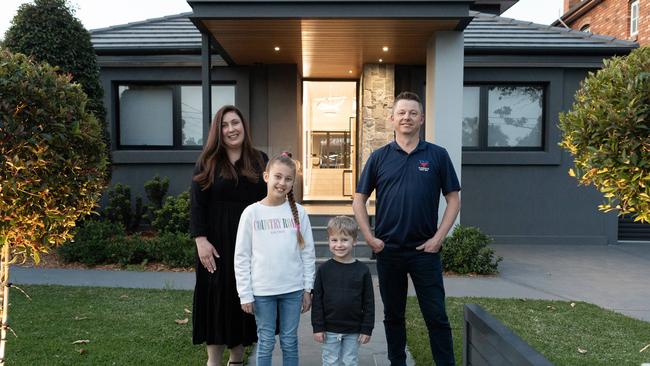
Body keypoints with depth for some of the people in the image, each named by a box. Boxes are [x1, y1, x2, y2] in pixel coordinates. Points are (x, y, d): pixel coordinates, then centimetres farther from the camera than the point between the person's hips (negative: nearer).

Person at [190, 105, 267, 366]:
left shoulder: (259, 160, 7)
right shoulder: (207, 162, 2)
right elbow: (197, 205, -3)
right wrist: (201, 240, -12)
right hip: (218, 241, -2)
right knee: (217, 296, 4)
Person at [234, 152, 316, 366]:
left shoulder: (298, 212, -2)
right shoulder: (252, 213, -6)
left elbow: (308, 252, 3)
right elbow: (241, 256, -3)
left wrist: (308, 288, 2)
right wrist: (245, 294, -4)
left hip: (293, 289, 1)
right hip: (262, 291, -1)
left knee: (290, 342, 13)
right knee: (266, 343, 11)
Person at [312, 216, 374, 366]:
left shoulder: (362, 270, -6)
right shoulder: (324, 269, -6)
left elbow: (369, 302, -2)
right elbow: (317, 300, -3)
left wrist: (367, 329, -4)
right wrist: (317, 327, -5)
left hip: (353, 331, 0)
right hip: (330, 329, 0)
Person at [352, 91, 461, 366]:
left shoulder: (437, 155, 1)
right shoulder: (379, 157, 3)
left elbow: (453, 199, 2)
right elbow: (359, 199, 6)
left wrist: (439, 237, -7)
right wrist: (369, 237, -3)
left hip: (425, 250, -1)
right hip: (388, 250, 2)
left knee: (436, 316, 4)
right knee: (393, 315, 15)